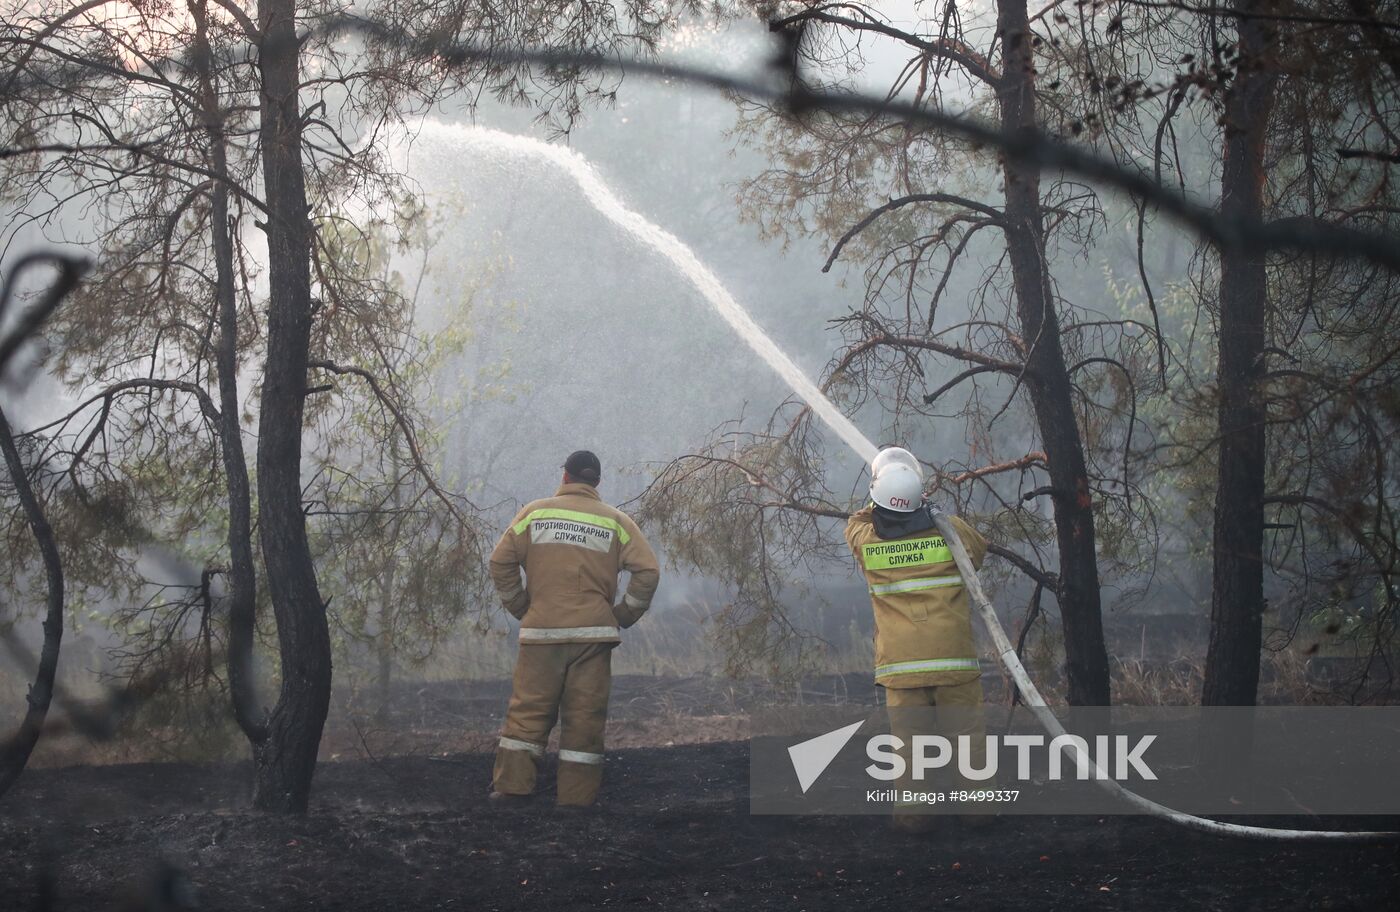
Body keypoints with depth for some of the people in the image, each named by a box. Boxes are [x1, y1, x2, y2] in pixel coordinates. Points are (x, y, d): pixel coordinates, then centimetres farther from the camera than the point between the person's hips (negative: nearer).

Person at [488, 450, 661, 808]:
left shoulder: (534, 513, 6)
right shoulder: (616, 522, 6)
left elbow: (501, 562, 2)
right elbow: (647, 572, -1)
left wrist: (520, 608, 12)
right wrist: (623, 615, 9)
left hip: (541, 631, 0)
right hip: (593, 633, 0)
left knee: (528, 709, 4)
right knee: (585, 717, 2)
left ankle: (511, 784, -2)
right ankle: (576, 795, 1)